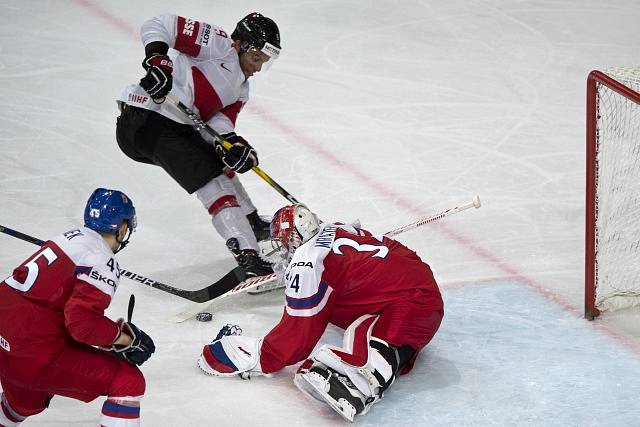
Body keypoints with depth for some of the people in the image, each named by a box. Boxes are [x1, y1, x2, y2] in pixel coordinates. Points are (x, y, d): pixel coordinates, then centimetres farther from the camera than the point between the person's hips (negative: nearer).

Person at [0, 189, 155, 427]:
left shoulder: (69, 238, 14)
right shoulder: (102, 261, -13)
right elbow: (83, 322, -24)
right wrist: (126, 338, -10)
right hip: (35, 357, -9)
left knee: (27, 403, 38)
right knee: (129, 382, -4)